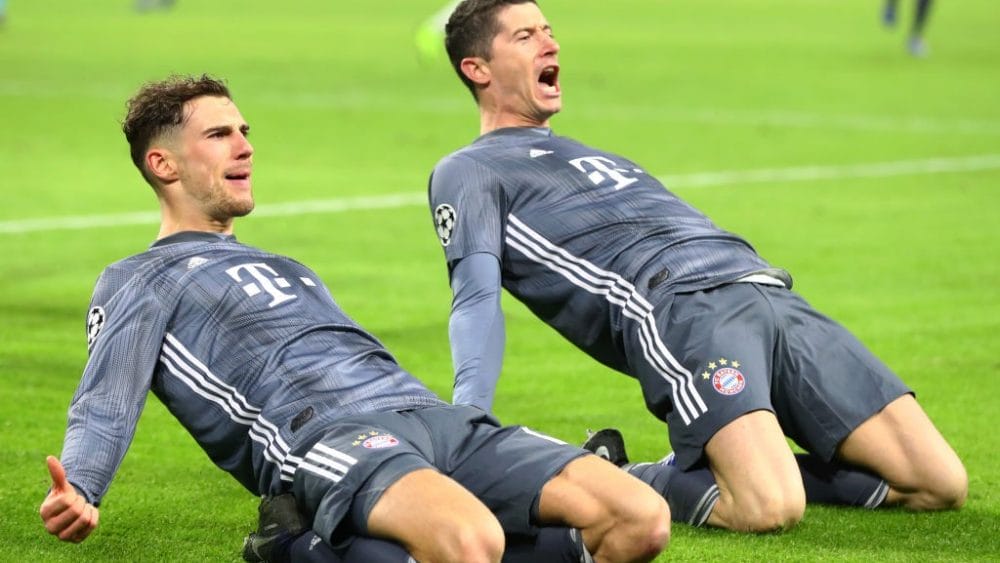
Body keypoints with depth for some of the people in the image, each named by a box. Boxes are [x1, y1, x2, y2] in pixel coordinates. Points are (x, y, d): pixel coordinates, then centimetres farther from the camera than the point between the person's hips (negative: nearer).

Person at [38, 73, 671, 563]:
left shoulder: (286, 269, 39)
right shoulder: (139, 282, 15)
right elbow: (105, 408, 0)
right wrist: (78, 493, -22)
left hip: (431, 414, 8)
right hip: (322, 433, -8)